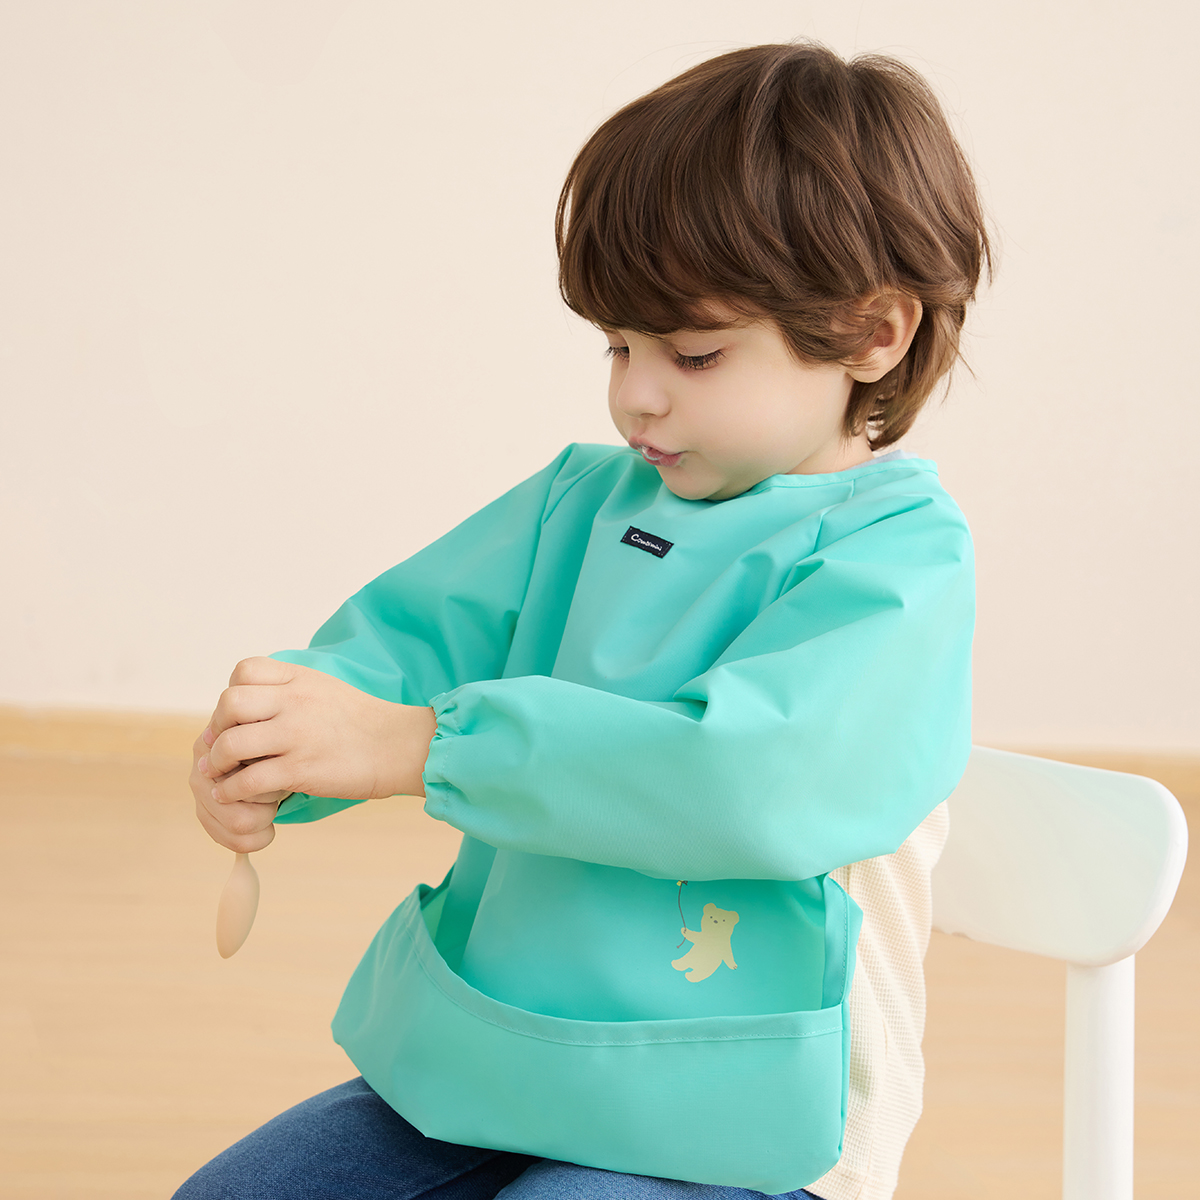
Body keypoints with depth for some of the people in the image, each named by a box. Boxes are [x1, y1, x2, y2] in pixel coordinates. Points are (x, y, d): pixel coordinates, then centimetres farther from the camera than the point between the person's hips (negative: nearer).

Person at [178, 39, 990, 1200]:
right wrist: (264, 752, -22)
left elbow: (747, 776, -29)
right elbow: (415, 625, 2)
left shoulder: (898, 554, -15)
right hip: (485, 1064, 7)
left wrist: (411, 744, -31)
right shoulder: (584, 497, 8)